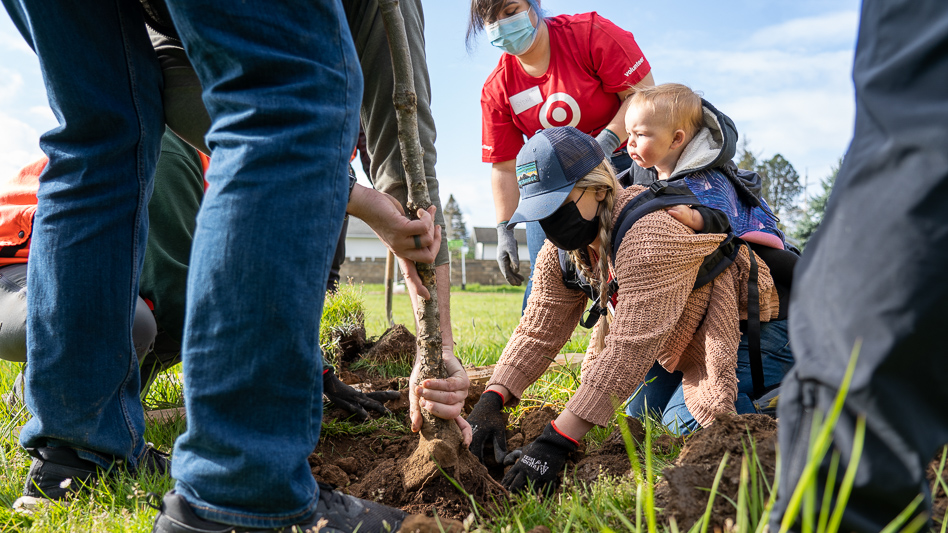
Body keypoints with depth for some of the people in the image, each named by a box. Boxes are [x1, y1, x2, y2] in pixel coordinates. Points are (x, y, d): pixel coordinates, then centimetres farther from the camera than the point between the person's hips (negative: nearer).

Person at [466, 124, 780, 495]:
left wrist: (557, 441, -45)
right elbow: (537, 332, -12)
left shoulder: (648, 234, -40)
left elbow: (631, 349, -44)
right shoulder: (561, 251, -13)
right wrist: (491, 401, -28)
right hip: (673, 338, 8)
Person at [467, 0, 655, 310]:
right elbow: (504, 168, 1)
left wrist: (605, 143, -26)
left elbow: (643, 93, -13)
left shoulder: (590, 33, -12)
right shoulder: (496, 90, -3)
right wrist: (504, 231, -5)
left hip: (621, 163, -2)